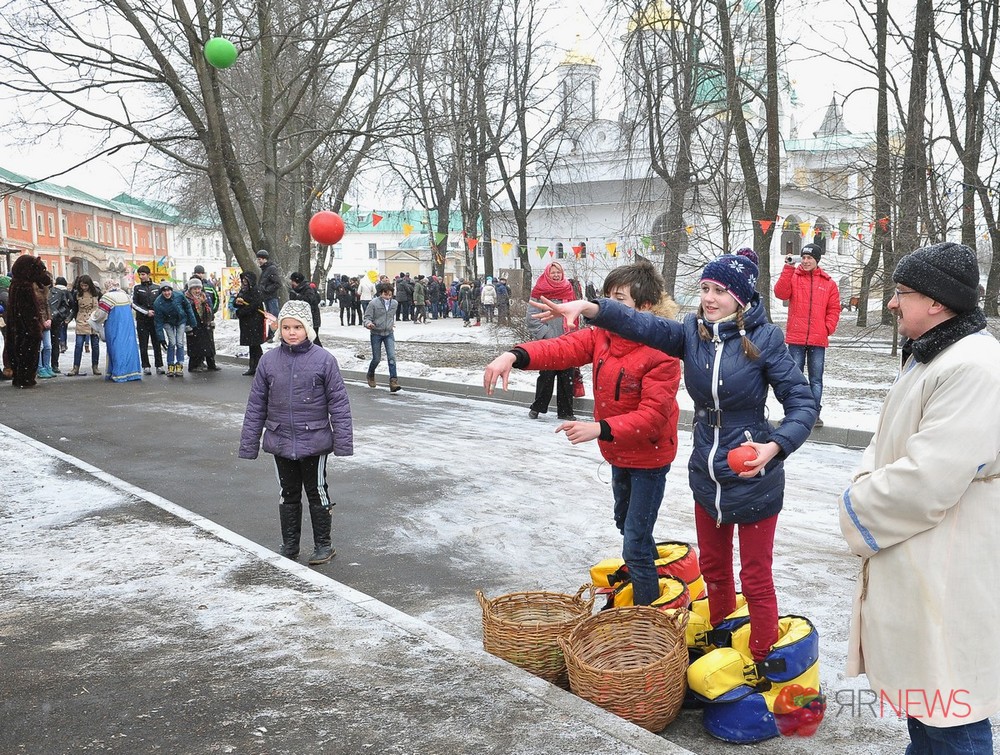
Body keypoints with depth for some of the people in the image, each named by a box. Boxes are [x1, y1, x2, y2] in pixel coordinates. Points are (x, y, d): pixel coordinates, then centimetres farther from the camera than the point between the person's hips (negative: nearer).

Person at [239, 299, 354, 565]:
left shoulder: (324, 359, -10)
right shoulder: (269, 361, -2)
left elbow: (338, 403, -8)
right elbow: (256, 405, 3)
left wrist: (343, 442, -11)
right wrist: (248, 444, 3)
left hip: (314, 442, -3)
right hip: (280, 442, 3)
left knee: (317, 493, 10)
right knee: (289, 494, 16)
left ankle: (323, 544, 26)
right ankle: (289, 545, 29)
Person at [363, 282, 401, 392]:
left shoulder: (395, 303, 1)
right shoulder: (373, 303, -13)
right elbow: (367, 317, -13)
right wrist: (368, 324, -32)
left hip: (389, 333, 3)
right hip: (376, 334, -3)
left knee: (392, 357, -14)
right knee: (376, 359, 6)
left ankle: (393, 381, -17)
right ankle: (371, 376, 36)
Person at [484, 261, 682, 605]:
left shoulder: (661, 354, -26)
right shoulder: (601, 336, -5)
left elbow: (652, 415, -30)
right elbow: (561, 349, -18)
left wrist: (599, 428, -40)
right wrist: (514, 355, -36)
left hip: (649, 458, -8)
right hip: (618, 454, 8)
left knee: (634, 544, -4)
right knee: (625, 523, 28)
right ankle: (648, 572, 54)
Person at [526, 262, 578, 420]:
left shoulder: (568, 290, 12)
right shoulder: (539, 292, -1)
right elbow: (532, 318, -5)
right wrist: (546, 333, -12)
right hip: (547, 342, -4)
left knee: (567, 376, 4)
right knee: (546, 375, -4)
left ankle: (566, 411, 11)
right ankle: (537, 407, 12)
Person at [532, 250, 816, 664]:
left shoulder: (764, 338, -15)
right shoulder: (692, 332, -4)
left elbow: (802, 403, -13)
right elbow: (642, 324, -20)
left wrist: (775, 446, -29)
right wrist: (589, 308, -36)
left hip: (753, 478, -5)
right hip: (707, 474, 5)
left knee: (756, 578, 7)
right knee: (714, 567, 22)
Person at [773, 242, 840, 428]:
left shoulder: (828, 282, 6)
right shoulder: (793, 276, 3)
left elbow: (834, 309, 7)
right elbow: (781, 293, -15)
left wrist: (828, 328, -5)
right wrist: (788, 269, -19)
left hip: (818, 340, 1)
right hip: (796, 338, -1)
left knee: (816, 379, 6)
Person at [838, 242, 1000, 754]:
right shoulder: (930, 357, 11)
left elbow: (927, 481, -28)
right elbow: (889, 442, 20)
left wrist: (858, 512, -12)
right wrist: (867, 479, 0)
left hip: (947, 575, -10)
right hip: (915, 564, 10)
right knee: (917, 687, 25)